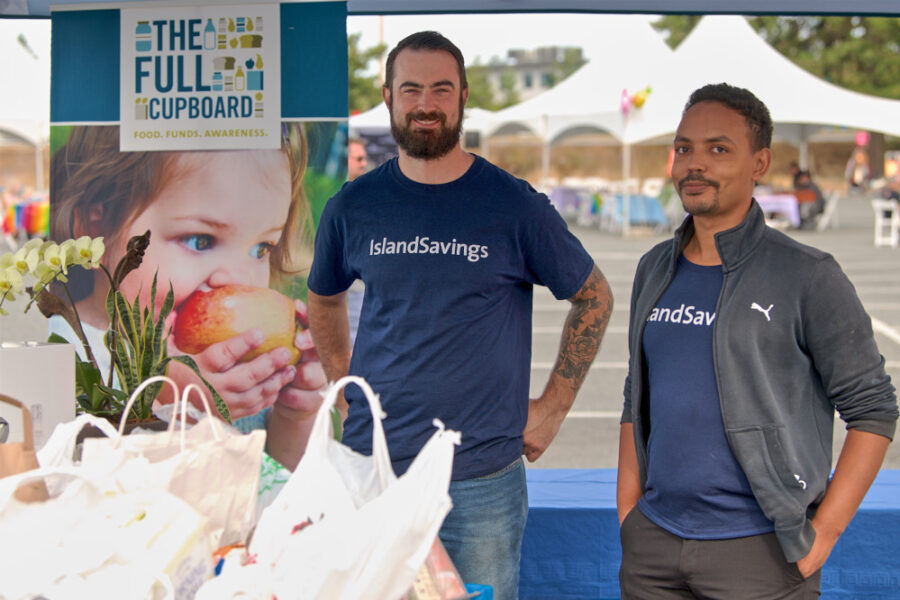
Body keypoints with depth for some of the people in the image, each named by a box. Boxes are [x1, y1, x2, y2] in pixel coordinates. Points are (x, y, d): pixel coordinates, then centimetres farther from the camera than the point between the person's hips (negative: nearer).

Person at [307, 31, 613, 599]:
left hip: (483, 478, -2)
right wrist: (346, 390, 11)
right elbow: (324, 300, 22)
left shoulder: (515, 205, -4)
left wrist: (553, 407, 3)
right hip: (371, 466, 2)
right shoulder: (354, 206, 4)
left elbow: (594, 297, 7)